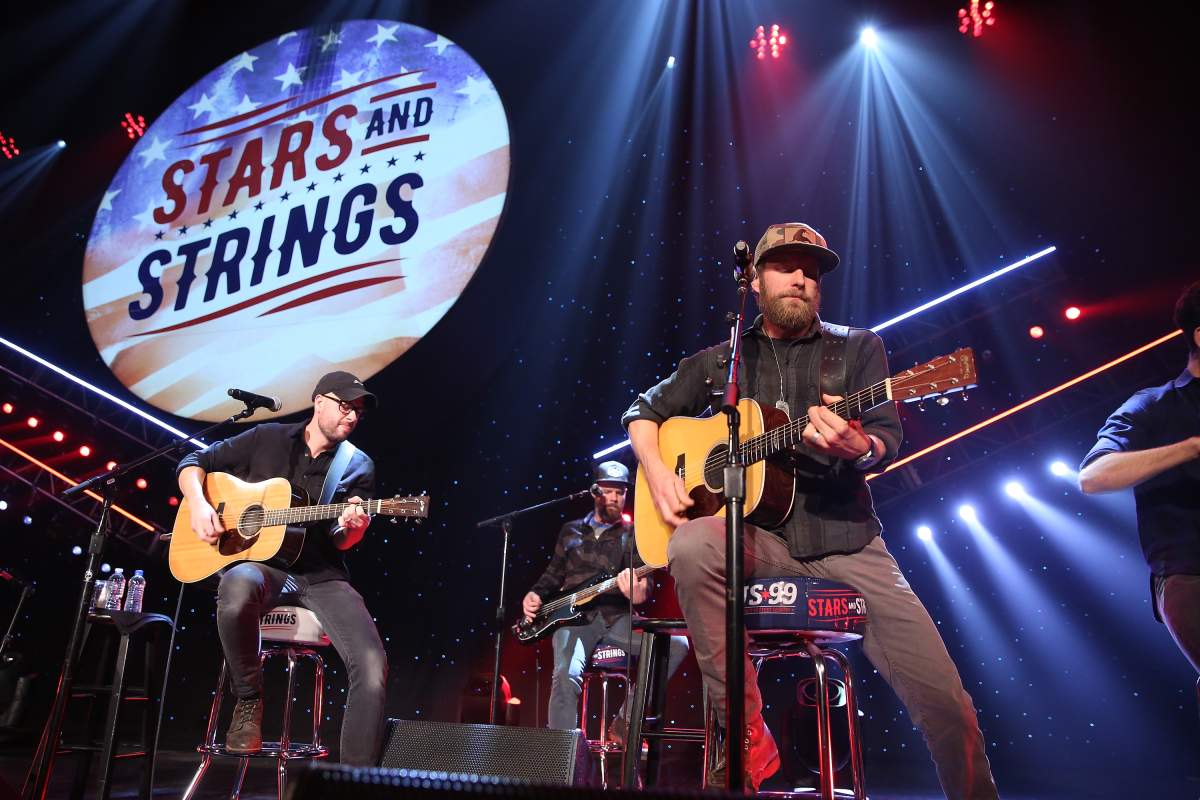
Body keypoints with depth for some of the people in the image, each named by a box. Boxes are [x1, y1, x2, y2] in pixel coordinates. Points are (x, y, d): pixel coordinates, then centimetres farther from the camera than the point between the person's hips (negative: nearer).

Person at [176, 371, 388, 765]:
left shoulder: (358, 467, 7)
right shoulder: (268, 439, 7)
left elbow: (340, 543, 4)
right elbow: (195, 462, 13)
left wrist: (352, 528, -20)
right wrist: (199, 504, -7)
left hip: (323, 576, 1)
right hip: (262, 564, -1)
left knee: (373, 666, -23)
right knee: (237, 586, -40)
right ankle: (249, 700, -13)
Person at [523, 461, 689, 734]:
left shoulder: (632, 535, 11)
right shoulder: (571, 531, 18)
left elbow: (642, 575, -4)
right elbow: (554, 574, 25)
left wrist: (640, 592, -28)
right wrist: (535, 594, 5)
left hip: (616, 617, 1)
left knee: (676, 645, -22)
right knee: (566, 674, -31)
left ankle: (625, 722, -9)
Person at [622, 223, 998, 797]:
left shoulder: (858, 348, 9)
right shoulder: (719, 360, 12)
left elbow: (889, 439, -1)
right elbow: (645, 411, 18)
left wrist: (858, 448, -26)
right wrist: (657, 471, -2)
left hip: (846, 540, 0)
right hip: (756, 536, 0)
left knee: (944, 701, -10)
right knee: (693, 546, -35)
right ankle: (748, 738, -20)